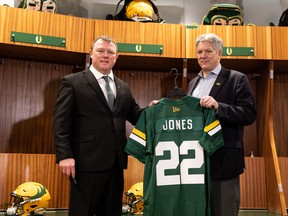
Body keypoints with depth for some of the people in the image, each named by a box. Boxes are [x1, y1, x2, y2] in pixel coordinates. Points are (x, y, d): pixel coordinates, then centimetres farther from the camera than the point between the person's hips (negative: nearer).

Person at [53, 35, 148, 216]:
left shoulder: (124, 87, 16)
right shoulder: (72, 82, 0)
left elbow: (135, 116, 14)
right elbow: (61, 122, -7)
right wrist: (65, 155, -16)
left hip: (116, 162, 5)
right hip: (87, 162, -5)